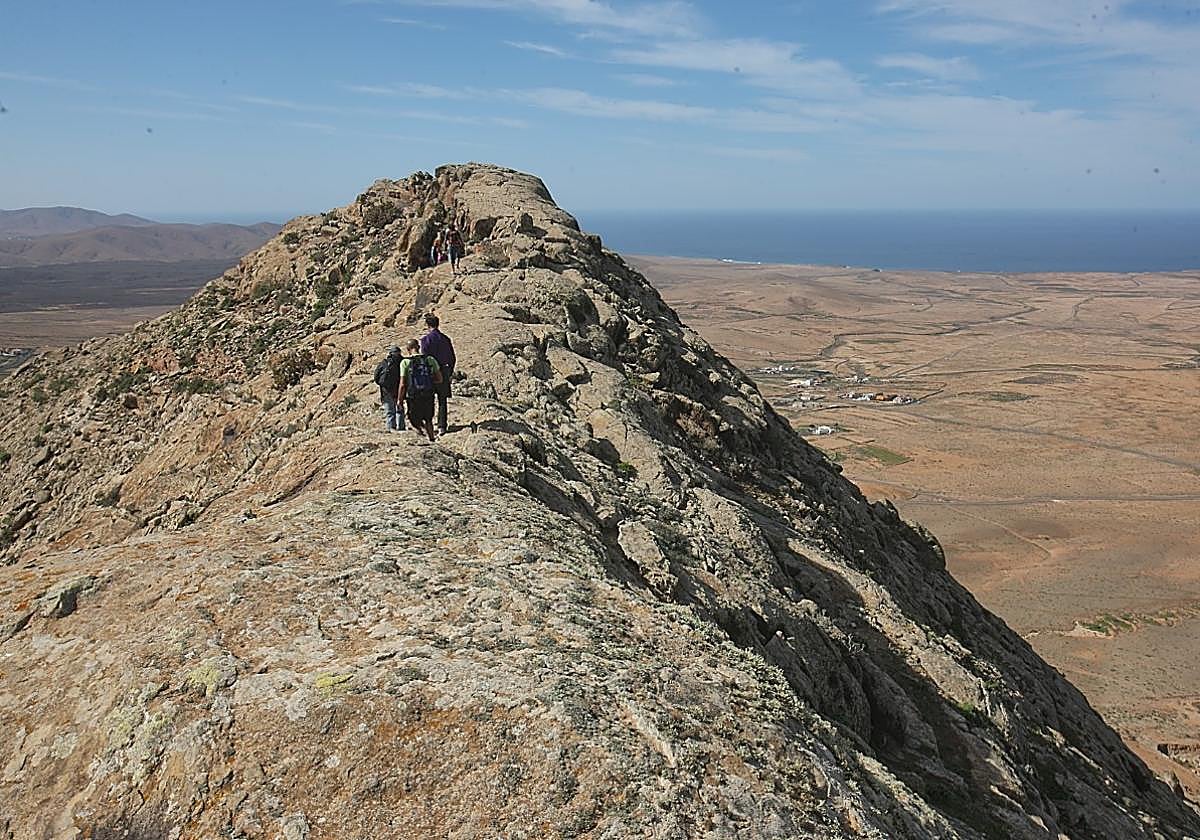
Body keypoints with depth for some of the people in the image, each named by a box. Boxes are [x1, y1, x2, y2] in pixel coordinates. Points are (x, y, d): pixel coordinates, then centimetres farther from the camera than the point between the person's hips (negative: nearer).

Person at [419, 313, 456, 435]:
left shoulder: (426, 338, -9)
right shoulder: (446, 338, 8)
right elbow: (453, 358, 11)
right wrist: (450, 373, 20)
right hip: (444, 372, 4)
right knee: (442, 401, 9)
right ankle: (442, 426, 9)